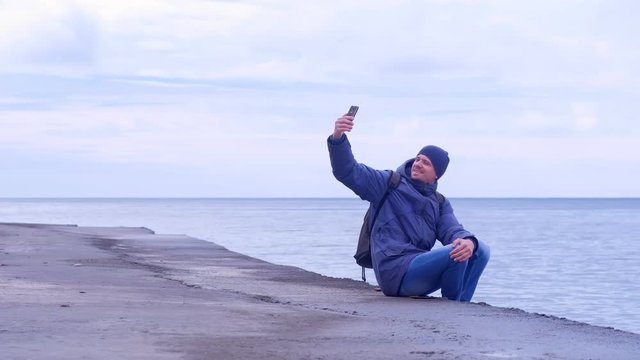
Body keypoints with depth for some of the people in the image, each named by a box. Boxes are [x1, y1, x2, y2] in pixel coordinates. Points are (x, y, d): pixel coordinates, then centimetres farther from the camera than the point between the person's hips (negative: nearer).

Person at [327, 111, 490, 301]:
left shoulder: (440, 203, 19)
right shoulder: (388, 184, 5)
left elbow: (452, 230, 1)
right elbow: (348, 171, -5)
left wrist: (468, 242, -25)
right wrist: (338, 138, -24)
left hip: (419, 272, 7)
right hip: (395, 272, -6)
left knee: (480, 250, -3)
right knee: (455, 254, -26)